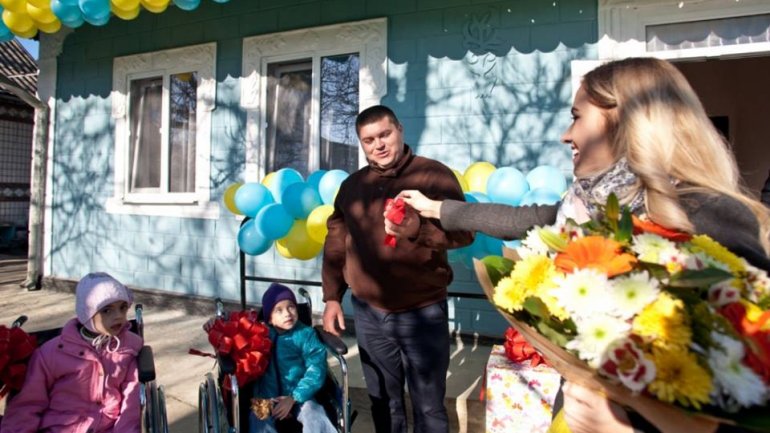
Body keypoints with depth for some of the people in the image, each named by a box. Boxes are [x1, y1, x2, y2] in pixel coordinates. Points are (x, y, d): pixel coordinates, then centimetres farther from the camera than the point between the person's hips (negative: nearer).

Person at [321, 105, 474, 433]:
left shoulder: (434, 175, -7)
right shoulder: (352, 185, 7)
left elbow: (463, 231, -12)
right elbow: (335, 244, 11)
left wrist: (416, 229, -28)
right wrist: (332, 297, 7)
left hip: (423, 313, -3)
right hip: (368, 313, 4)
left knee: (428, 406, 11)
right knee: (383, 402, 19)